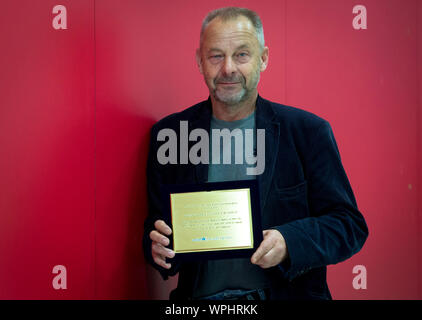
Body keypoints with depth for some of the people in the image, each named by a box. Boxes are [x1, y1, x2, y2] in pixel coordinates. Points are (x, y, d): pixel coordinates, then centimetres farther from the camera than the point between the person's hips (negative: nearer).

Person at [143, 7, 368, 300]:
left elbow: (350, 226, 2)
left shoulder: (308, 131, 2)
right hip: (200, 297, 2)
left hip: (288, 295, -1)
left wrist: (289, 242, -15)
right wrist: (159, 246, -11)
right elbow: (156, 224, 12)